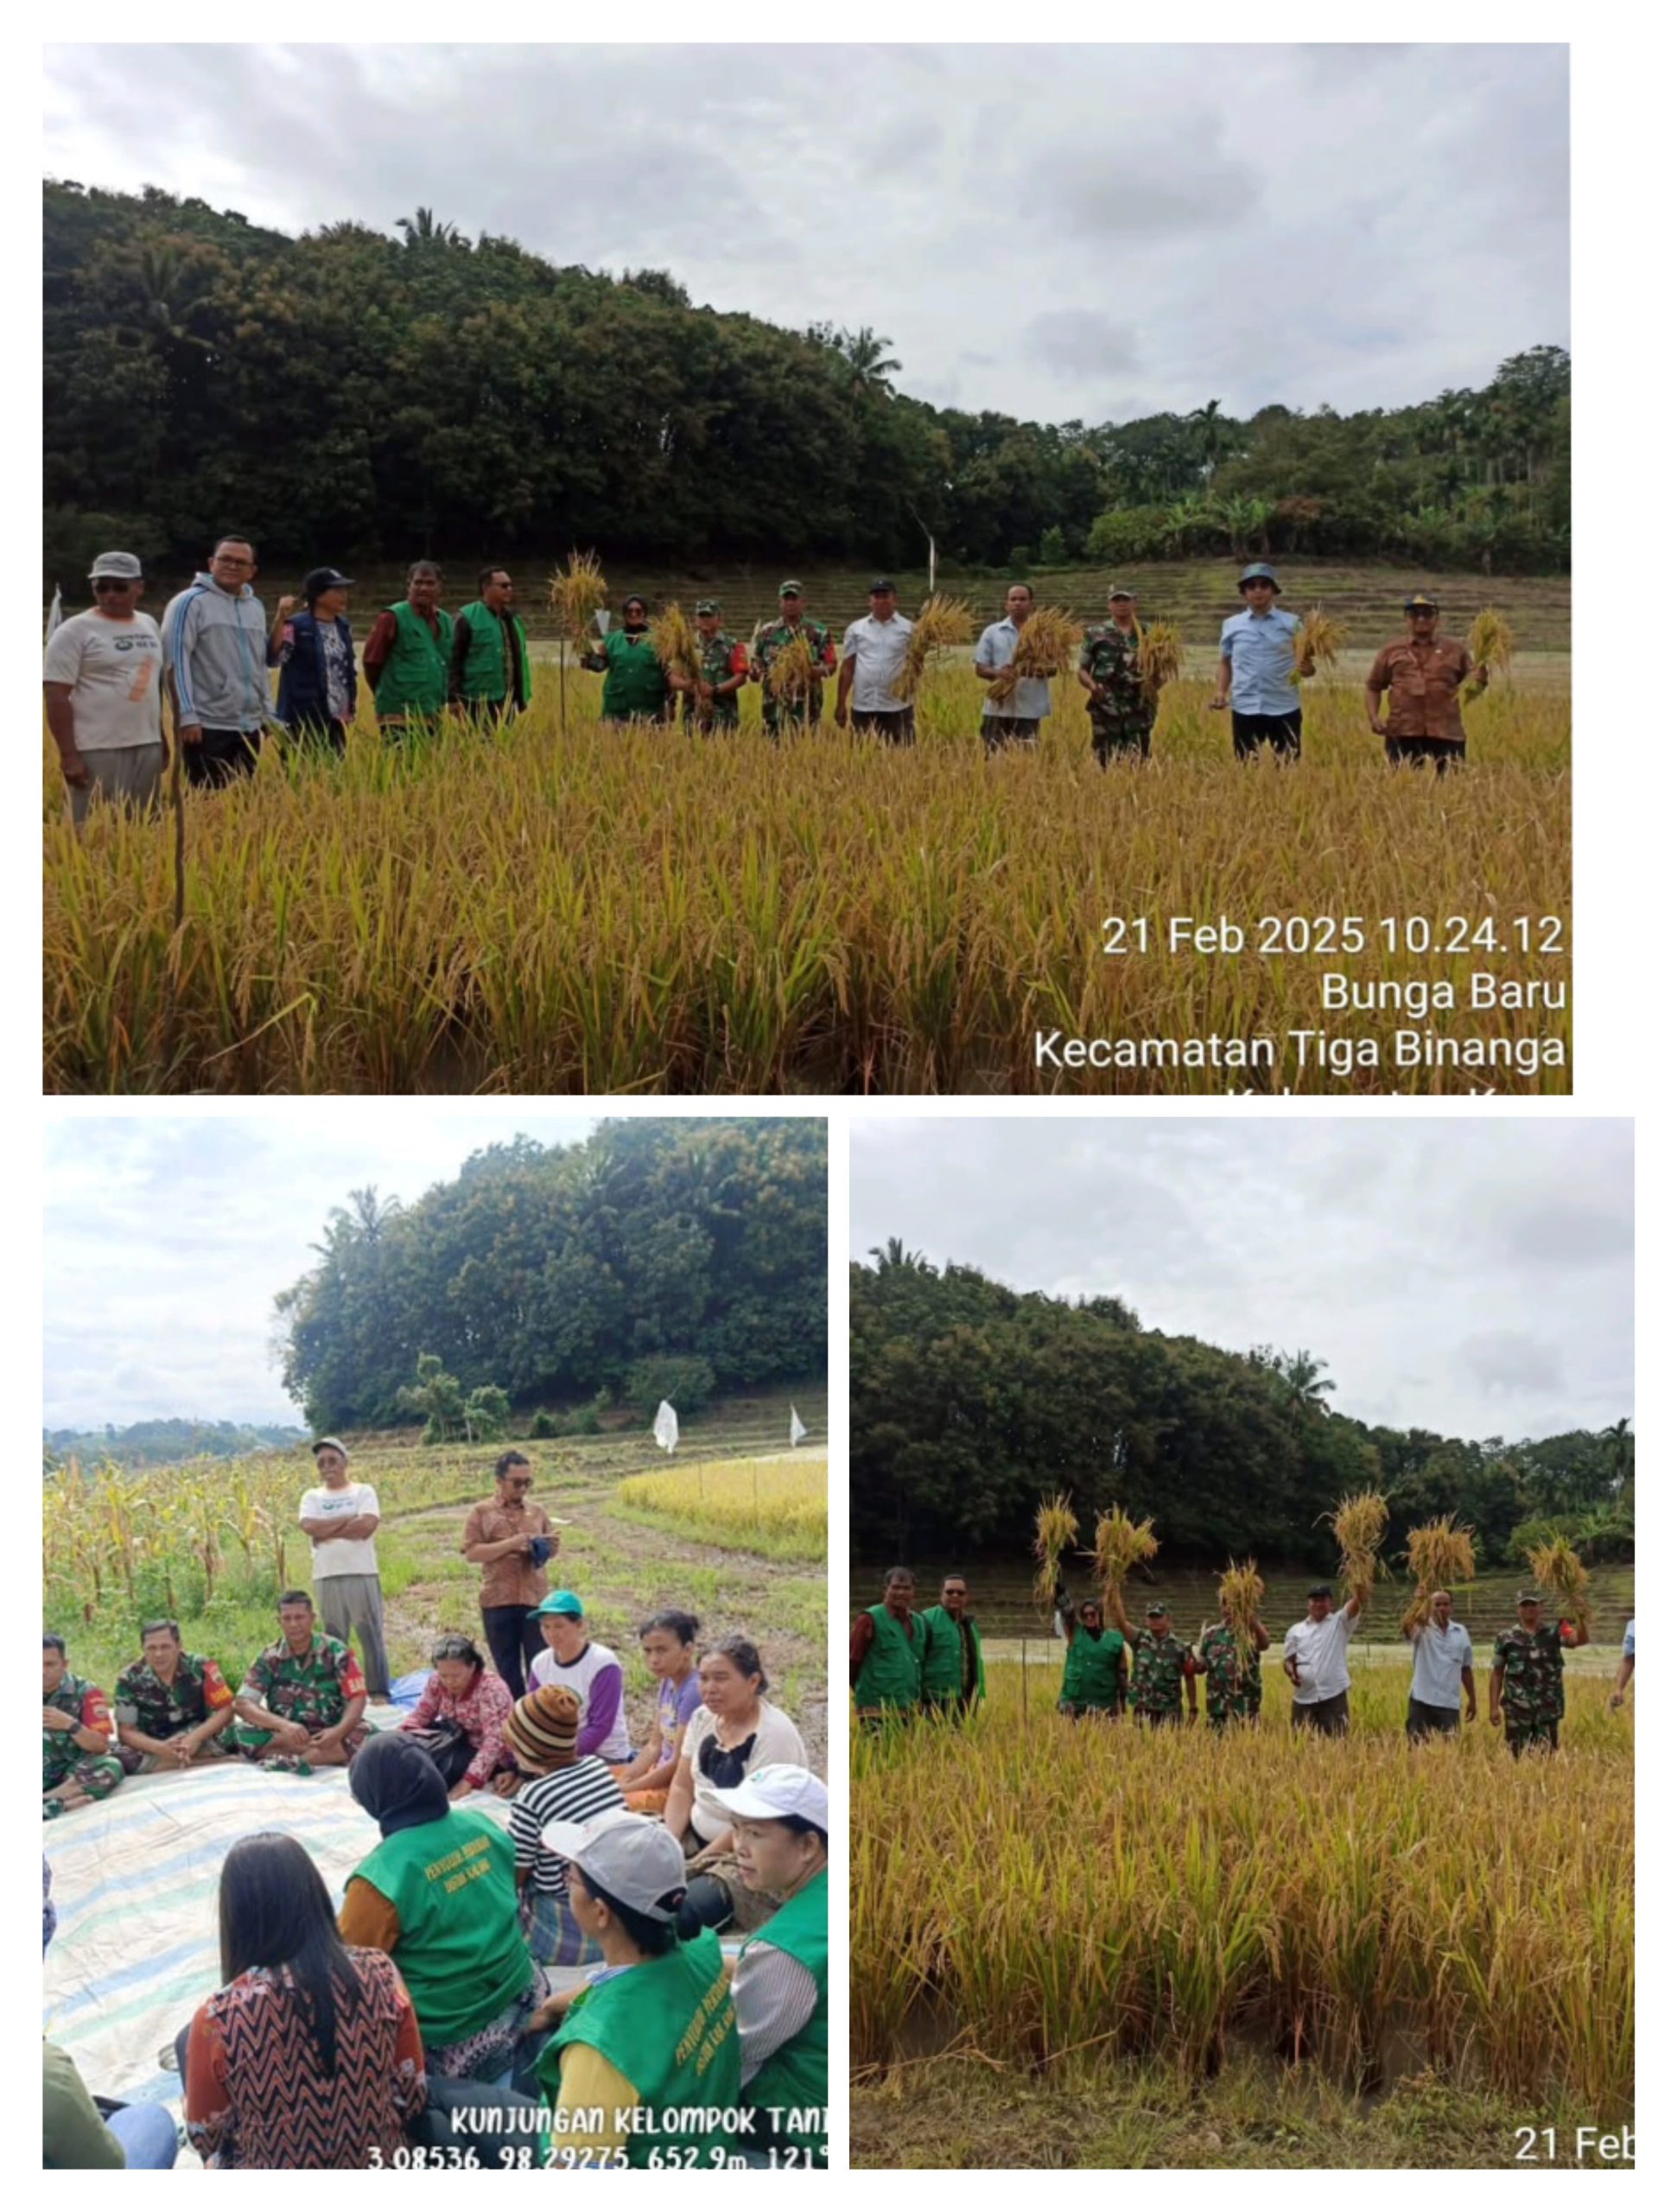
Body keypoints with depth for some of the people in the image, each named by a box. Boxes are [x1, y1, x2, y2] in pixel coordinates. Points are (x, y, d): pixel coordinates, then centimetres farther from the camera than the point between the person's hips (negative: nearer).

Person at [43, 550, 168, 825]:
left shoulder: (149, 626, 14)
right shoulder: (75, 631, -5)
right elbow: (56, 696, -10)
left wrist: (162, 739, 18)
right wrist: (68, 755, -16)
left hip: (147, 749, 6)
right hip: (97, 751, -6)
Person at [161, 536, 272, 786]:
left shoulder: (256, 607, 15)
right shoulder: (190, 603, -6)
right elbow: (175, 661, -12)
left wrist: (268, 713, 19)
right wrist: (186, 715, -18)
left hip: (249, 727, 7)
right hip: (207, 727, -7)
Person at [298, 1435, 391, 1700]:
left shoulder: (363, 1492, 7)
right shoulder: (312, 1497, 13)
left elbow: (368, 1525, -11)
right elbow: (308, 1526, -7)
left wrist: (327, 1532, -7)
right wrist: (349, 1519, -8)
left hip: (363, 1575, -2)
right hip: (327, 1578, 2)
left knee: (371, 1636, -3)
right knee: (333, 1639, 5)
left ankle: (379, 1693, 1)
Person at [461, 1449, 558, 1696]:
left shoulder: (536, 1512, 11)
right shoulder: (482, 1513, 2)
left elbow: (550, 1547, 19)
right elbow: (472, 1552, -7)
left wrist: (550, 1547, -6)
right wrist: (512, 1544, -15)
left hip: (536, 1599, 2)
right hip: (498, 1601, -2)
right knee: (507, 1667, 7)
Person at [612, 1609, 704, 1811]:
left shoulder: (694, 1691, -21)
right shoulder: (668, 1682, 6)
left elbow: (678, 1763, -19)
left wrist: (628, 1788, -12)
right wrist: (626, 1778, -1)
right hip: (661, 1771, 9)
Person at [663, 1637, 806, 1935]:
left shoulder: (774, 1734, -19)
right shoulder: (703, 1717, 5)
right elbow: (681, 1788, 9)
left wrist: (695, 1864, -18)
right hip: (696, 1836, 8)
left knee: (676, 1909, -32)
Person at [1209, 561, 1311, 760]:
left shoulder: (1291, 623, 3)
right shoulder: (1232, 625, 7)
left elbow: (1306, 663, 5)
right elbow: (1225, 663, 15)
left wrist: (1308, 668, -18)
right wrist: (1221, 691, -2)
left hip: (1284, 709, -1)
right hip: (1245, 709, 1)